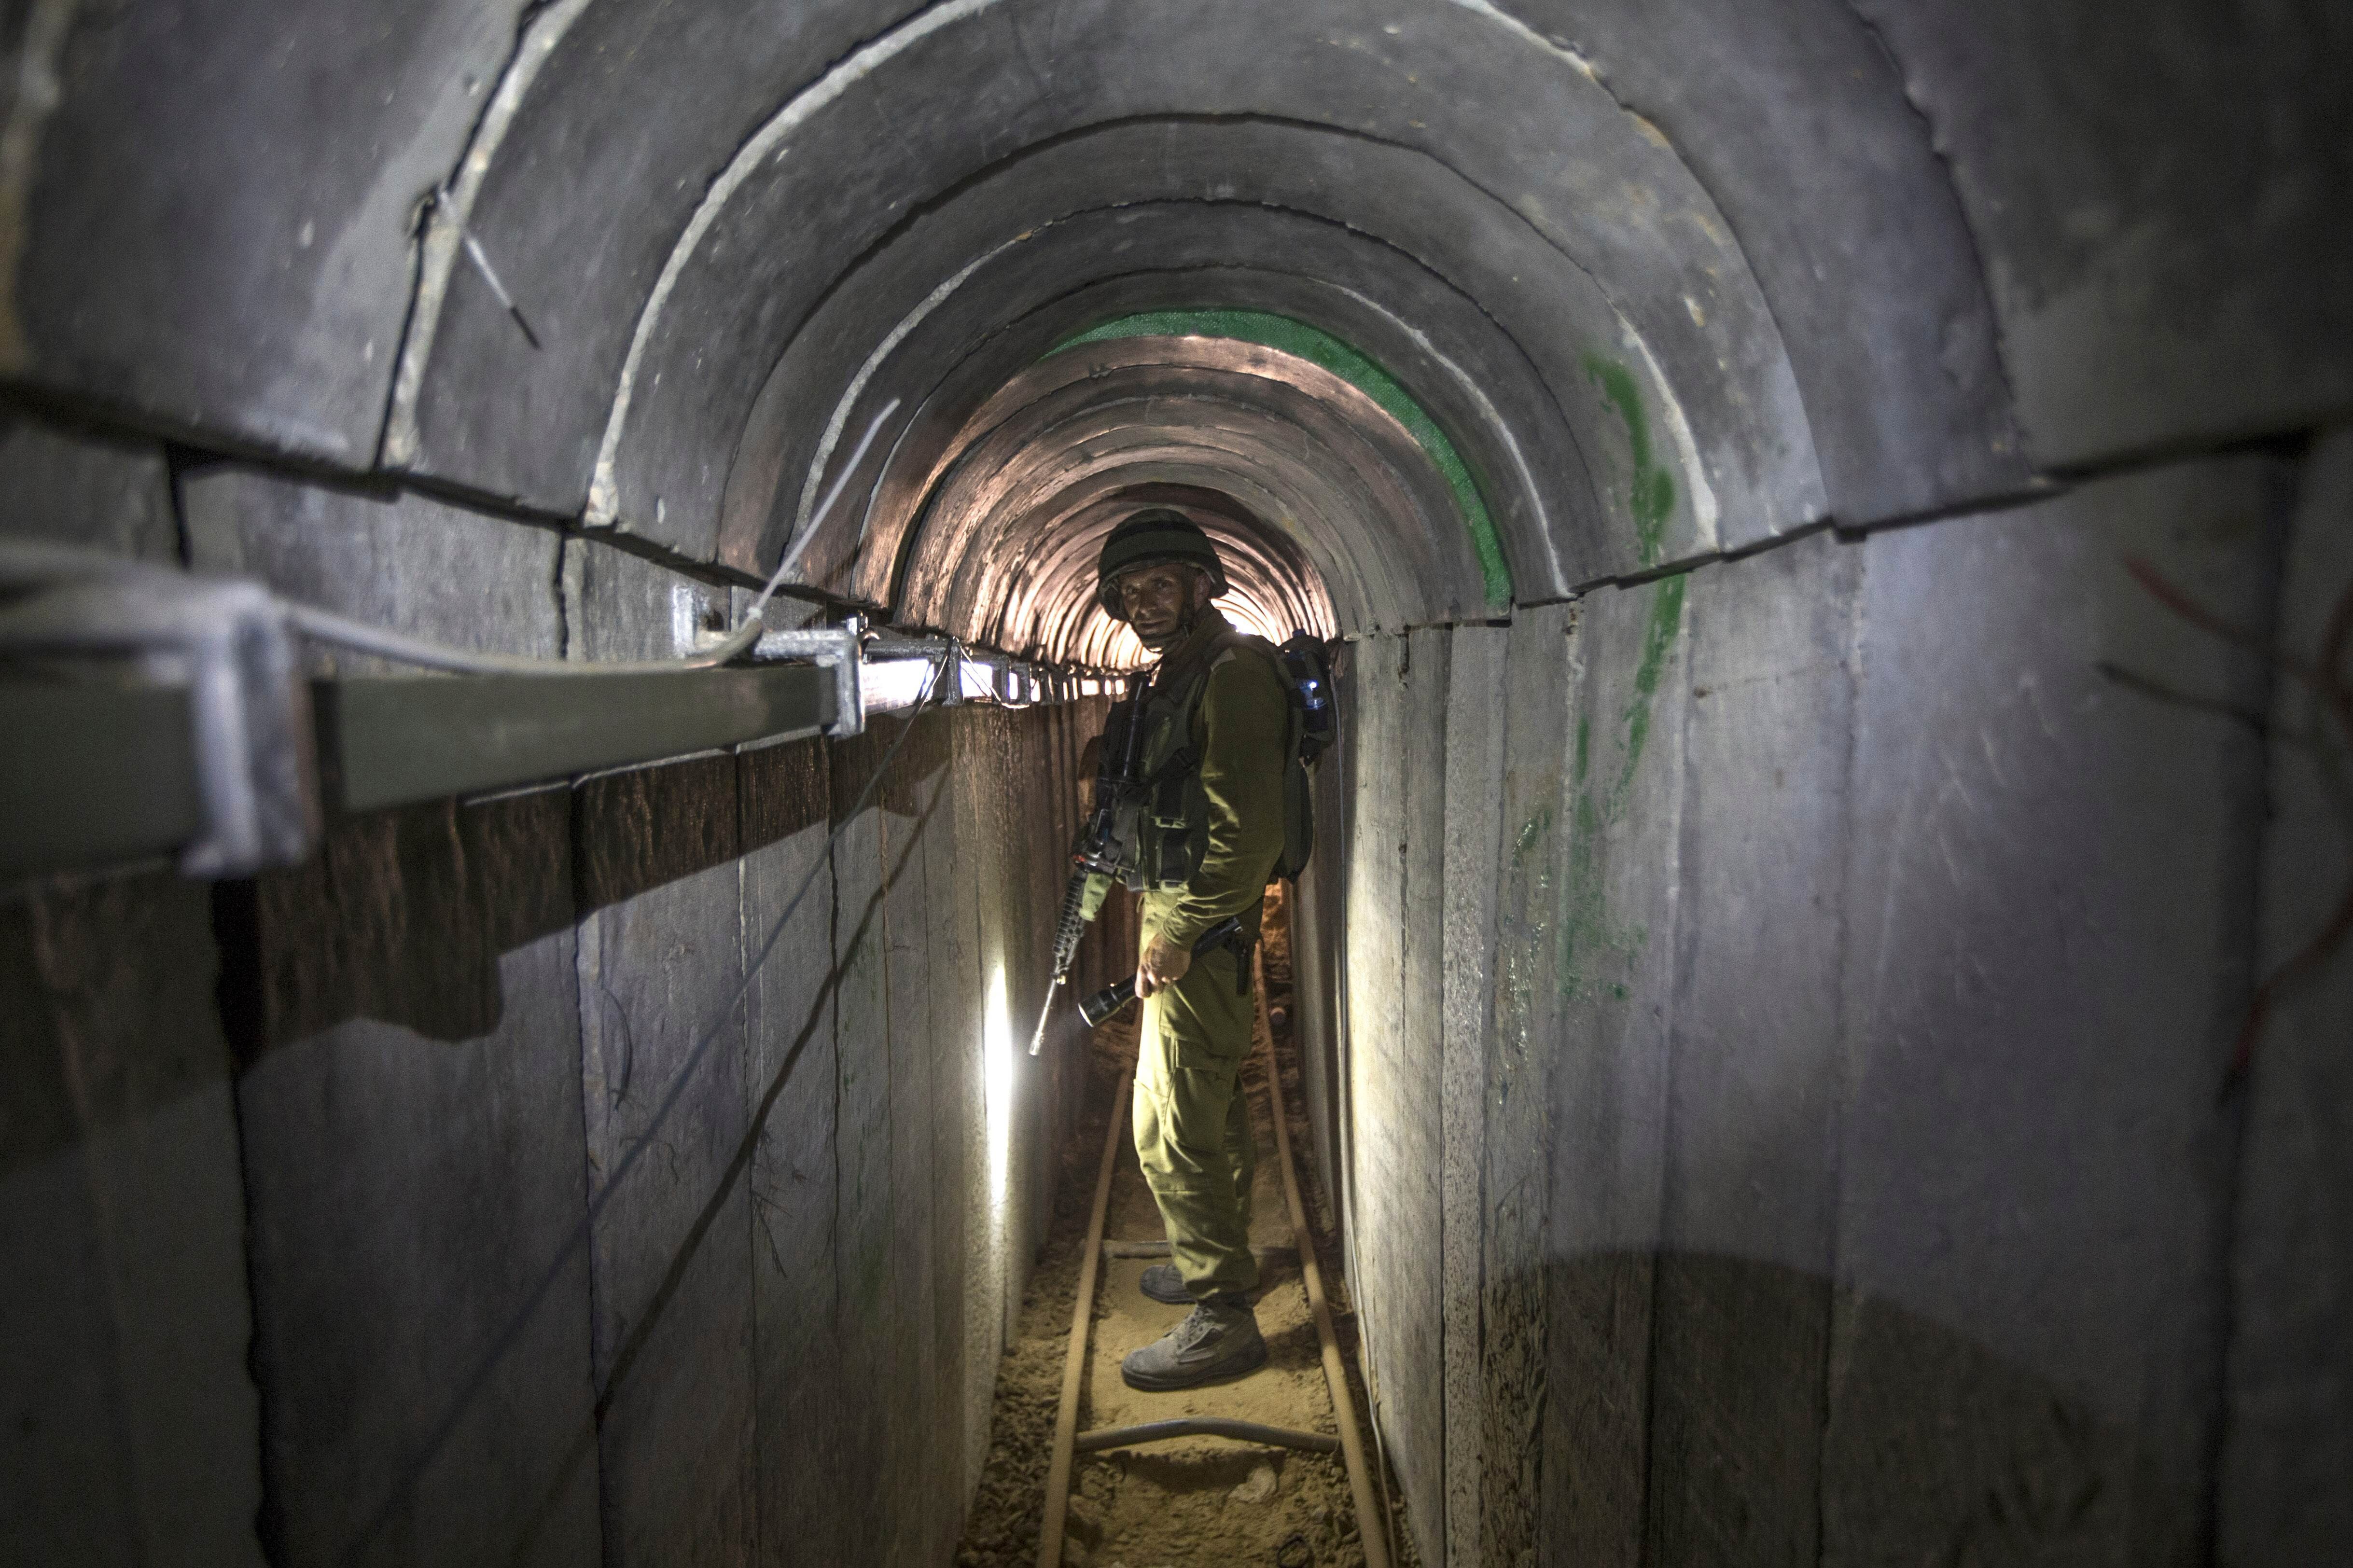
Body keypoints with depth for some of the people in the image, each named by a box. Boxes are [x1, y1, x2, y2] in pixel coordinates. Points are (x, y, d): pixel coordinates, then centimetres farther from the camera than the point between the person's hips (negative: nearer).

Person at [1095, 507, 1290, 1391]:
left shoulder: (1234, 672, -17)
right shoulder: (1180, 673, 15)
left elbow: (1248, 828, -24)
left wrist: (1177, 937, -22)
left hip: (1202, 929, -10)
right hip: (1182, 918, 10)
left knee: (1172, 1126, -7)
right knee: (1213, 1104, 22)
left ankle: (1223, 1317, 3)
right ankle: (1216, 1258, 38)